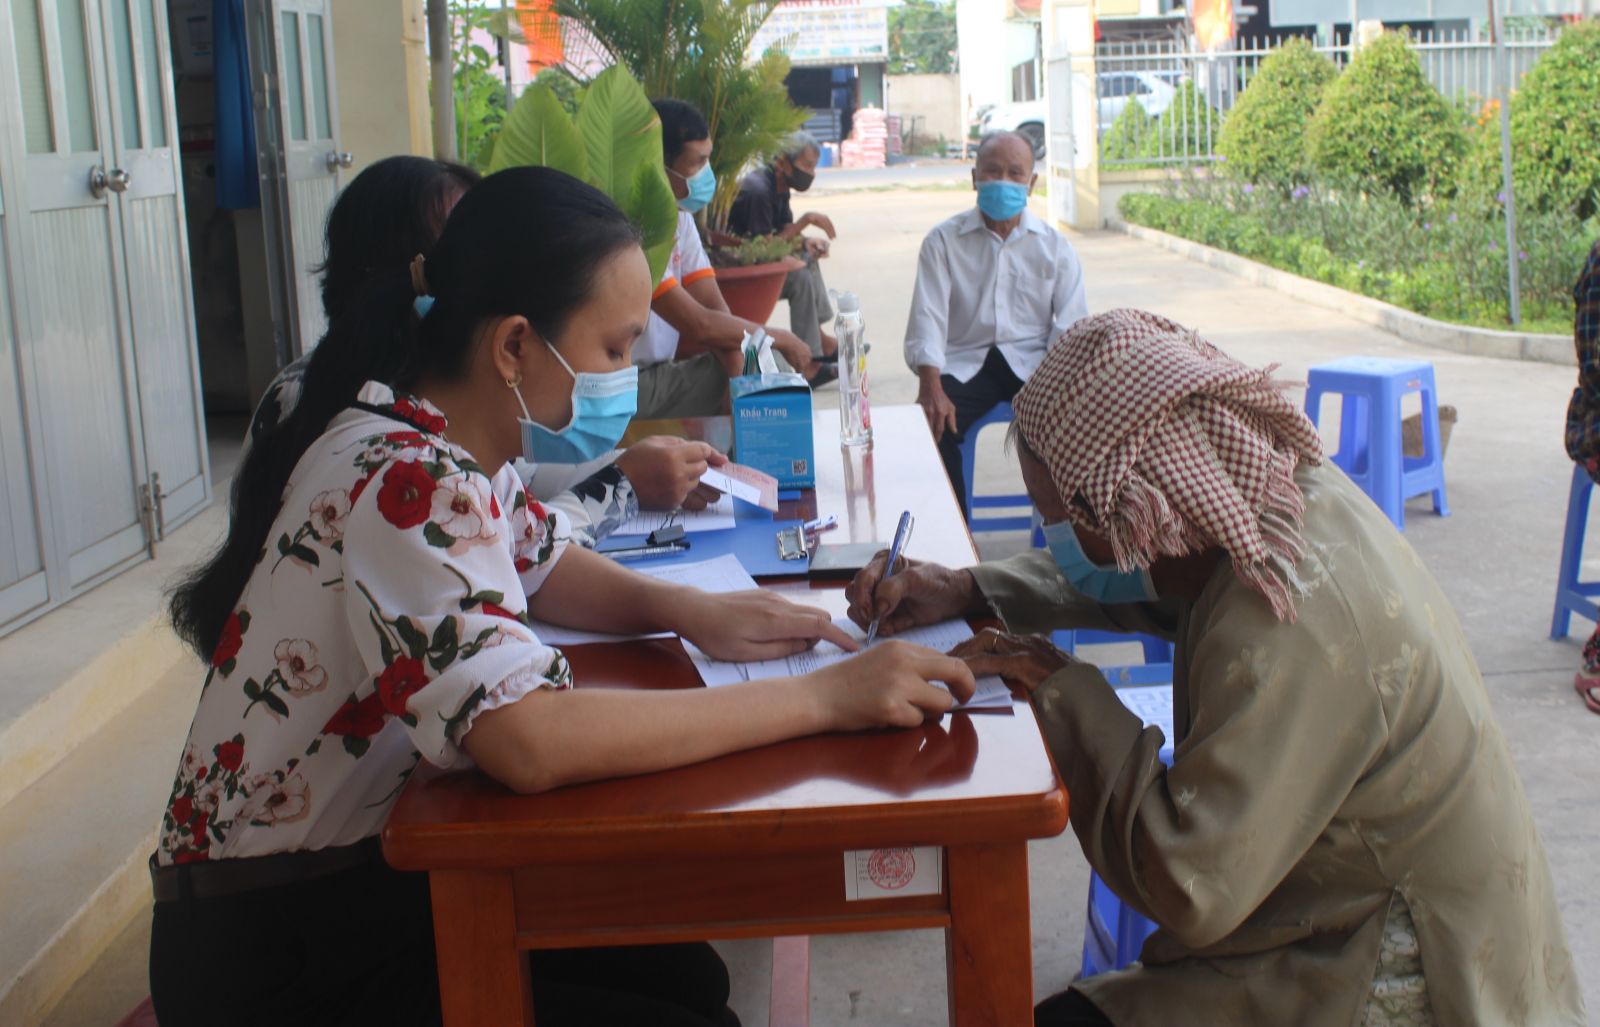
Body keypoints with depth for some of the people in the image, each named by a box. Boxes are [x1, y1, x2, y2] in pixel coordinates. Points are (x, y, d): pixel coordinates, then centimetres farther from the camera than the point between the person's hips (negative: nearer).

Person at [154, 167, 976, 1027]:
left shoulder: (442, 444, -1)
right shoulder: (407, 486, -29)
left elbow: (541, 565, 17)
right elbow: (529, 741, -40)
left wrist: (689, 610, -4)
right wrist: (825, 697, -34)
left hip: (360, 872, 9)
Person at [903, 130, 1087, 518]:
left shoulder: (1053, 246, 8)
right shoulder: (943, 241, 5)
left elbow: (1071, 325, 0)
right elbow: (928, 316, -6)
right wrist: (931, 387, -22)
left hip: (1031, 362, 1)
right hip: (965, 363, 0)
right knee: (932, 424, -29)